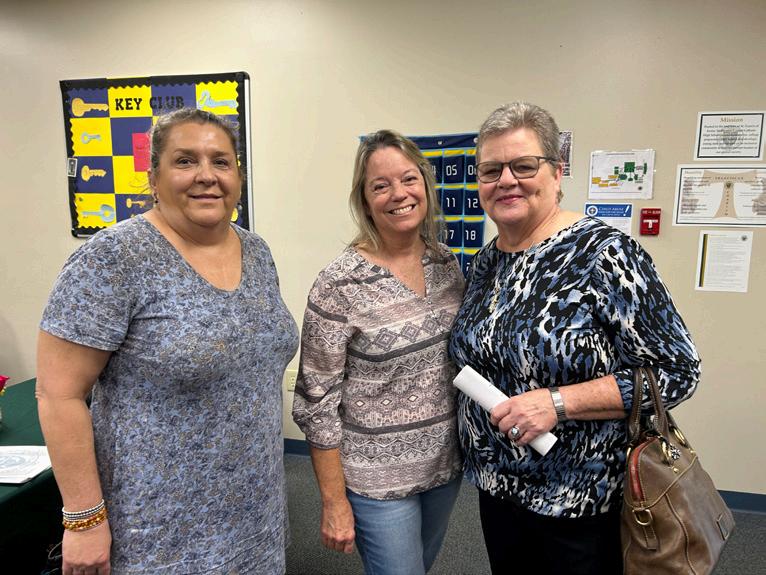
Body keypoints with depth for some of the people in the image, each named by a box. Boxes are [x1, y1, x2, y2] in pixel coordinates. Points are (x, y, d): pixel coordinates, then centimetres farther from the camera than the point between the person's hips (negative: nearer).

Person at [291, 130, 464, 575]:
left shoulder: (447, 262, -3)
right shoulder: (341, 284, -20)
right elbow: (317, 402, -16)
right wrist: (334, 503, -11)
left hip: (446, 466, 6)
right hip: (377, 480, -6)